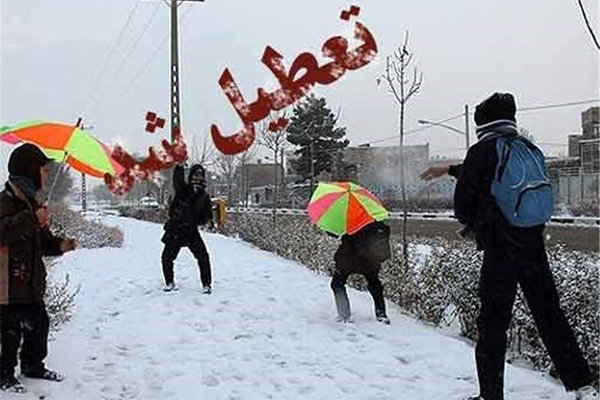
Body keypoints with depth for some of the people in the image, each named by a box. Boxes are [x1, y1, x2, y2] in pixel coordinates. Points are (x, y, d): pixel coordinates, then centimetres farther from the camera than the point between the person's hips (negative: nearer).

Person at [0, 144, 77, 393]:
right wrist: (32, 219, -35)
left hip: (32, 281, 9)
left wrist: (59, 245, 3)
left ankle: (33, 365, 33)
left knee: (39, 323, 17)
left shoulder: (33, 200, 15)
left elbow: (42, 241, 21)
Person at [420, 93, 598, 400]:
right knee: (550, 316, 12)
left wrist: (472, 226, 17)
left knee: (493, 323, 2)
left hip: (500, 248, -6)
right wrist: (448, 169, 40)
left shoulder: (482, 151, -7)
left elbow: (464, 199, -4)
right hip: (534, 245, 6)